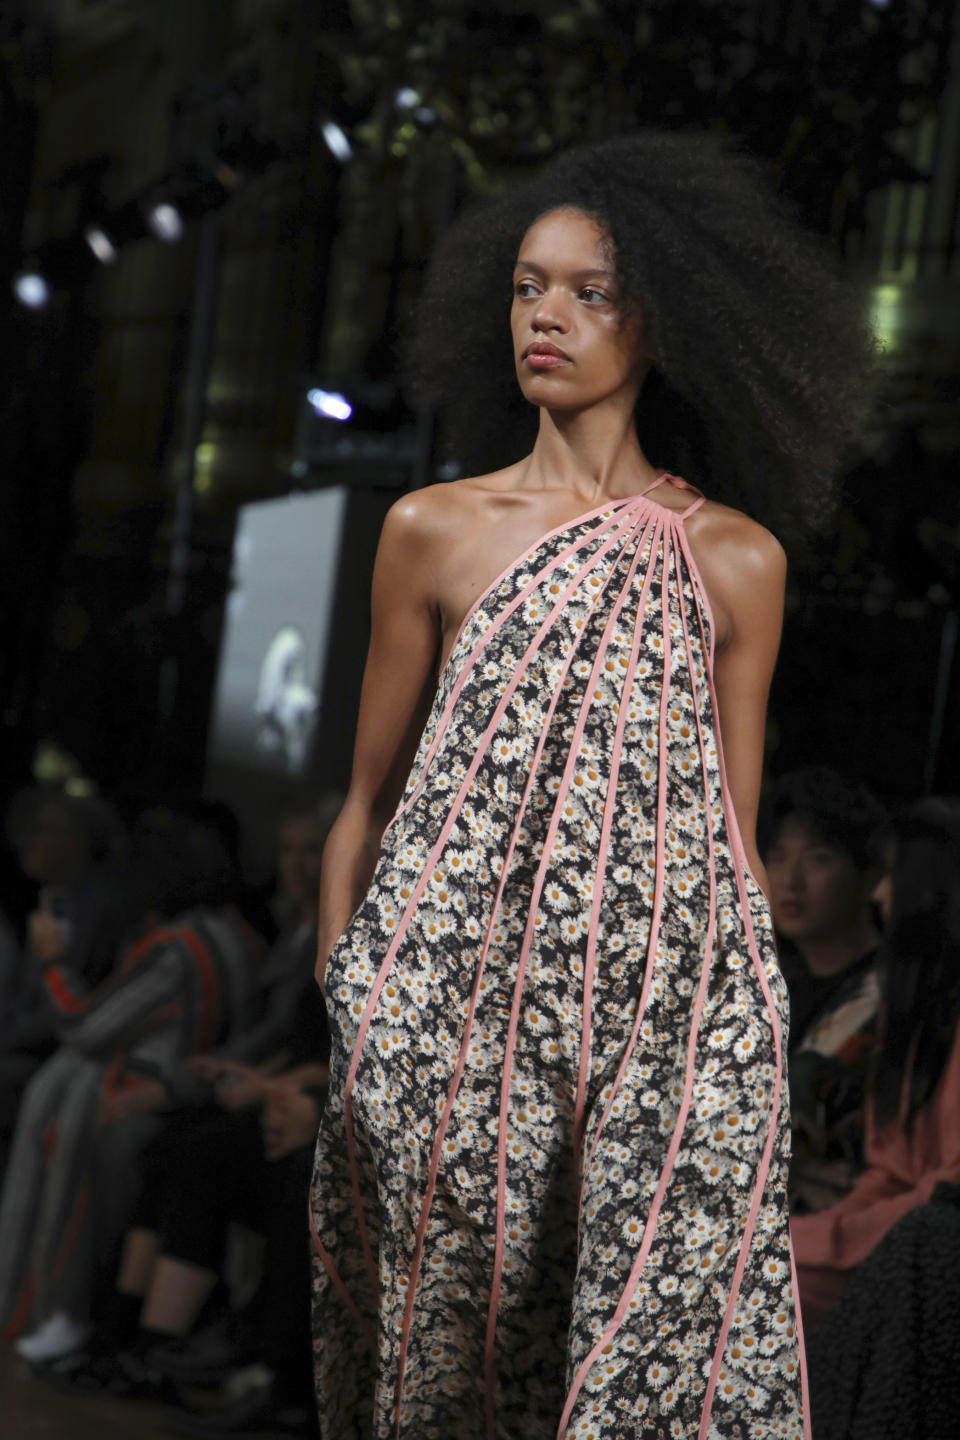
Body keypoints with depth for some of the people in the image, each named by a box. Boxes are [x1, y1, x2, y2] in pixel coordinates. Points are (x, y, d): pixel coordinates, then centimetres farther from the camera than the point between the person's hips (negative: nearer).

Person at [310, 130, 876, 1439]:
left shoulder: (736, 560, 6)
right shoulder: (433, 532, 6)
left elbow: (734, 834, 10)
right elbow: (368, 805, 9)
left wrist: (752, 1040, 7)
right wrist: (337, 1027, 3)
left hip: (669, 1027, 0)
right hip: (454, 1018, 0)